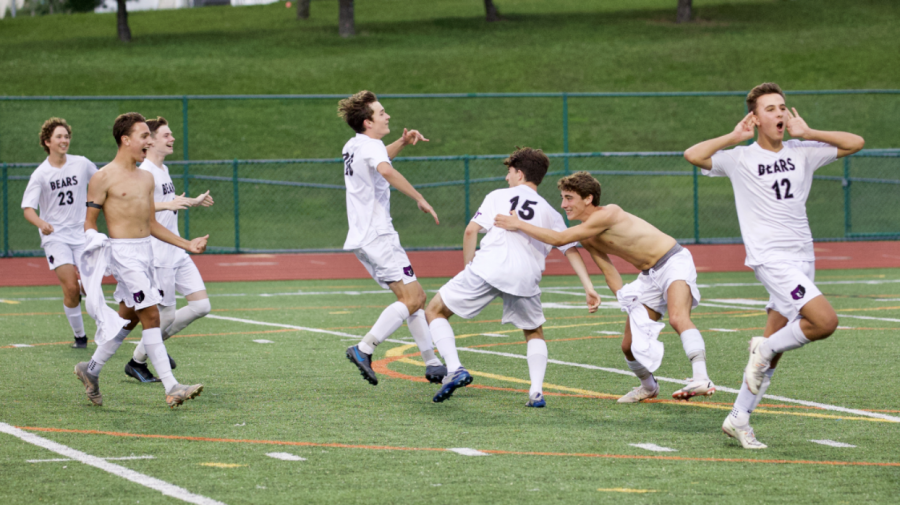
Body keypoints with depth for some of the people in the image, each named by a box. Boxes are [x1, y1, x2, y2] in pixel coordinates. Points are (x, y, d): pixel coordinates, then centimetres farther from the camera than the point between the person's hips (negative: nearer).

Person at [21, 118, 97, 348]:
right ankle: (79, 336, 2)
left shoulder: (82, 164, 0)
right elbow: (28, 208, -12)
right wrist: (41, 223, -32)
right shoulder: (41, 174, -8)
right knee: (71, 288, -13)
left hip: (82, 234, 2)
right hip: (55, 236, -2)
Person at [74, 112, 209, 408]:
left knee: (129, 317, 13)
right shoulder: (104, 178, -8)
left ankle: (91, 370, 30)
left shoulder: (146, 178, 14)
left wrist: (187, 244, 15)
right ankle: (171, 388, -14)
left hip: (146, 250, 8)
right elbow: (89, 222, -5)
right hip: (122, 251, -8)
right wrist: (95, 254, -21)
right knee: (151, 316, -12)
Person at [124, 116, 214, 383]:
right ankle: (137, 361, 14)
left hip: (177, 253, 9)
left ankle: (156, 341, 19)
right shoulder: (145, 172, -15)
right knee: (167, 314, -4)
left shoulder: (163, 170, 15)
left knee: (201, 305, 2)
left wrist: (194, 201, 46)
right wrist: (167, 205, -43)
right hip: (159, 256, -9)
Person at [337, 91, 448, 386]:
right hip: (377, 237, -10)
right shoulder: (371, 145, -13)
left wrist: (402, 142, 22)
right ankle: (363, 350, -20)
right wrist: (419, 199, -33)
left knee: (415, 296, 14)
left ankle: (432, 363, 14)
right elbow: (385, 170, -36)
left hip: (362, 237, 10)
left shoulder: (353, 146, 16)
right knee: (411, 299, -13)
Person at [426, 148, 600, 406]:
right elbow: (571, 250, 16)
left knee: (435, 310, 13)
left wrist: (468, 266, 17)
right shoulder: (550, 213, 24)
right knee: (534, 334, 26)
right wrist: (588, 287, 13)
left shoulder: (498, 197, 17)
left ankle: (454, 369, -6)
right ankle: (536, 392, 5)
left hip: (489, 267, -3)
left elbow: (471, 231, 6)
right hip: (526, 277, 3)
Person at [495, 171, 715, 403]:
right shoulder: (587, 237, 4)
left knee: (678, 318, -35)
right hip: (649, 277, 9)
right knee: (629, 345, 8)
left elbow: (559, 238, -27)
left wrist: (519, 225, -21)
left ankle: (701, 379, -45)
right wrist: (625, 299, -10)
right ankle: (648, 387, 34)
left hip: (674, 262, -9)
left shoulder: (609, 214, -24)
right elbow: (609, 271, 7)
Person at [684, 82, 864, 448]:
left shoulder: (801, 153, 10)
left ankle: (738, 419, 15)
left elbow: (855, 143, 9)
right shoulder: (740, 158, -2)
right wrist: (734, 137, -10)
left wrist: (807, 134, 1)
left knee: (771, 348, 6)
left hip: (801, 258, 5)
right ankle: (766, 348, 1)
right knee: (825, 321, -23)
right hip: (770, 257, -5)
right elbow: (693, 155, -16)